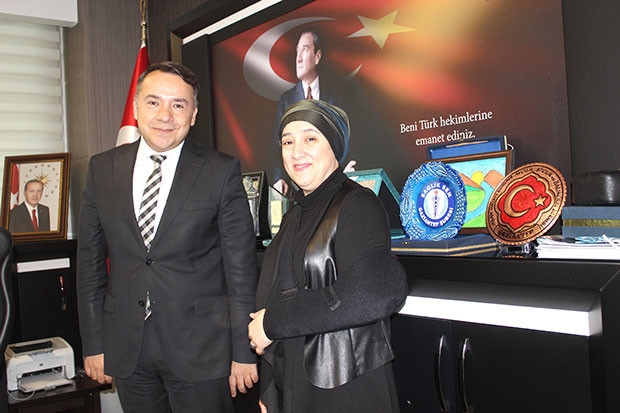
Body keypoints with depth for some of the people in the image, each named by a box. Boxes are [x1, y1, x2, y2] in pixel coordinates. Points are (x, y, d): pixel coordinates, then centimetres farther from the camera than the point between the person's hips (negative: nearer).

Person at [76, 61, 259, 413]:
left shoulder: (222, 171, -6)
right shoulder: (102, 169, 4)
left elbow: (241, 269, -6)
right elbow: (90, 262, 7)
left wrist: (244, 352, -5)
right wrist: (94, 344, 6)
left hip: (201, 349, -3)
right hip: (126, 351, 3)